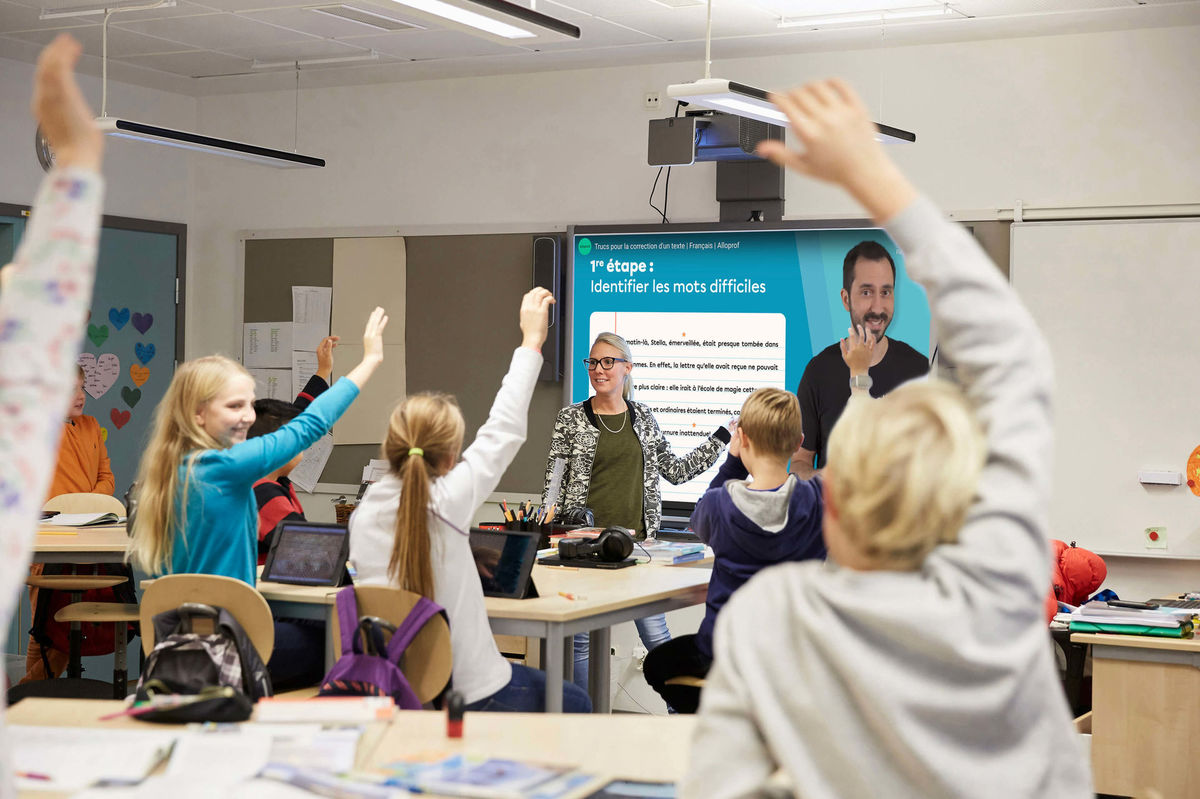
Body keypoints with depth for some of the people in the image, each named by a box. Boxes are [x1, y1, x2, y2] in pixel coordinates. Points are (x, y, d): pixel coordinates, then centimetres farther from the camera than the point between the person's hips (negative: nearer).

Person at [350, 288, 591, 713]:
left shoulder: (363, 515, -3)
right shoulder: (448, 502, -17)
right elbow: (503, 431, -5)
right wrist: (531, 342, 6)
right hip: (469, 692, -6)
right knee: (576, 704, 18)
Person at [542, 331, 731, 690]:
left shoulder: (643, 417, 11)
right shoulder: (571, 418, 1)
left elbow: (676, 471, 15)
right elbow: (552, 484, 1)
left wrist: (723, 435, 14)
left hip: (637, 540, 2)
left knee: (657, 636, 1)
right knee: (581, 638, 0)